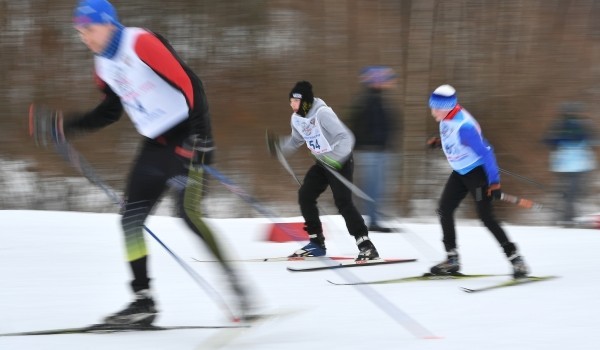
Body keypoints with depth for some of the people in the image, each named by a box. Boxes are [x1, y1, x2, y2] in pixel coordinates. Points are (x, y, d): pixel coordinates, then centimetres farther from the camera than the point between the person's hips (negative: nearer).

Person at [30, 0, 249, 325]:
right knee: (131, 217, 1)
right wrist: (67, 125, 10)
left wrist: (200, 133, -26)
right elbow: (110, 111, 21)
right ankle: (143, 300, 5)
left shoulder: (141, 43, -17)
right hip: (155, 145, 9)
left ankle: (233, 283, -7)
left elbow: (188, 83, -20)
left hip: (188, 138, -9)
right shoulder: (103, 64, 8)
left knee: (188, 212, -19)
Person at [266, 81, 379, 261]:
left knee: (343, 201, -18)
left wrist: (336, 157, -41)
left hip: (340, 161, -8)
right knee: (305, 196, 0)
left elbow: (346, 137, -29)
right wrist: (278, 146, 3)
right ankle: (316, 242, 11)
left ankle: (366, 245, -16)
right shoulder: (296, 118, 0)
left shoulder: (322, 113, -25)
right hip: (322, 163, 8)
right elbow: (296, 141, 19)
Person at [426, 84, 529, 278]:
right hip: (460, 173, 9)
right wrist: (440, 141, 20)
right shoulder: (447, 118, -3)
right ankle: (452, 259, 15)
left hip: (477, 173, -9)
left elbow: (485, 151, -28)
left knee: (486, 217, -12)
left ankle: (515, 258, -5)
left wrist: (494, 182, -27)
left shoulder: (463, 126, -30)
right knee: (444, 211, 6)